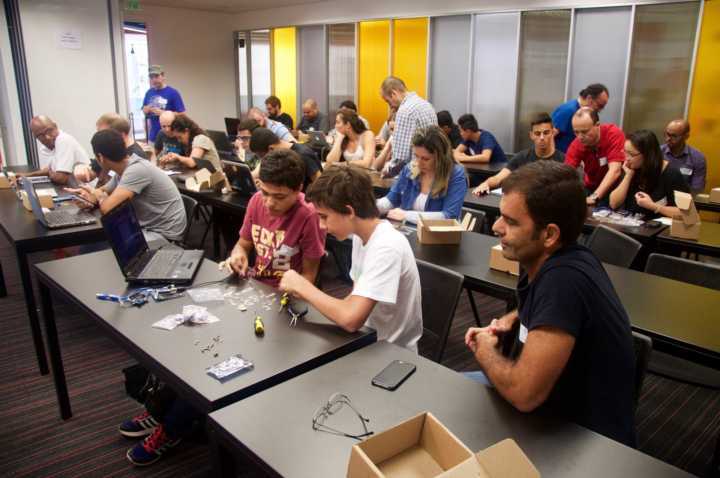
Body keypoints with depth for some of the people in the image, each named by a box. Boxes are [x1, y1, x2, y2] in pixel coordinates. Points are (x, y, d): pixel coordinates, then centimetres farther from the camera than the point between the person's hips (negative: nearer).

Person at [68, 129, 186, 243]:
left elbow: (107, 208, -30)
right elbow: (103, 192, 21)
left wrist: (100, 197, -6)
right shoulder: (122, 170, 4)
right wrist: (88, 196, -3)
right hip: (146, 227, 9)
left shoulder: (136, 170, -25)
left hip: (164, 234, -9)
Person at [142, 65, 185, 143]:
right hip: (153, 136, 5)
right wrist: (147, 110, -4)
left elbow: (181, 114, -9)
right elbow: (144, 110, 20)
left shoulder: (173, 93, -6)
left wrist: (162, 113, -15)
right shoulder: (149, 93, 9)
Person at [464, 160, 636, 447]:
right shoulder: (551, 261, -5)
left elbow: (523, 393, -33)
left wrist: (484, 350, -14)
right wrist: (510, 321, 0)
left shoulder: (563, 280, -32)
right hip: (555, 400, 8)